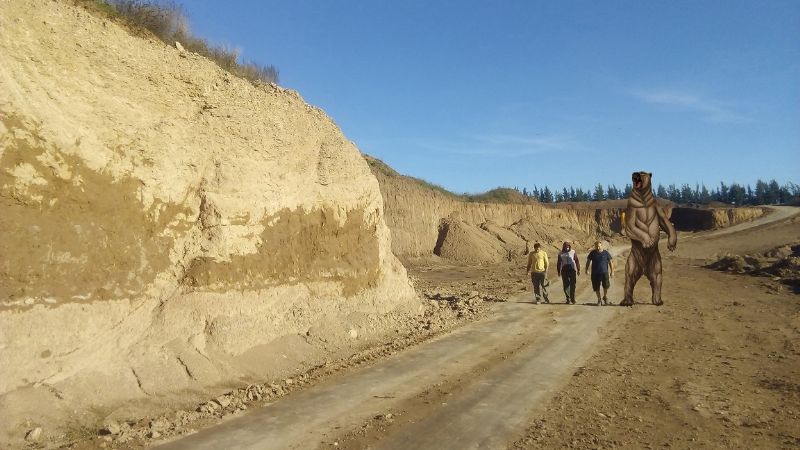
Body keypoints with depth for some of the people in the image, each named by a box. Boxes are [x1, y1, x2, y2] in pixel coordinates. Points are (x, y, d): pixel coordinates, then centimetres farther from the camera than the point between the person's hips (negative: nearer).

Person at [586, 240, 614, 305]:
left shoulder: (606, 253, 2)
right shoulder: (592, 253, 5)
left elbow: (610, 262, 7)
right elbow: (588, 261, 13)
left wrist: (612, 271, 3)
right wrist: (587, 269, 3)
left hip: (604, 272, -1)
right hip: (595, 273, 2)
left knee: (606, 285, -15)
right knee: (596, 288, 3)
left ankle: (605, 297, 11)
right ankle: (599, 299, 22)